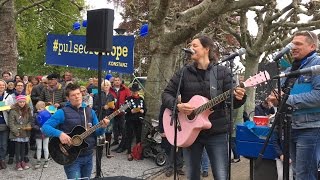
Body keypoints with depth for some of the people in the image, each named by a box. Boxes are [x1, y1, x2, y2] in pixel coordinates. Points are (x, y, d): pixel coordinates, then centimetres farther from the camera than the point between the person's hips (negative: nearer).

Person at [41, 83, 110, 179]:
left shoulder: (90, 111, 7)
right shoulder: (63, 112, -8)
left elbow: (97, 132, 9)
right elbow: (45, 127, -12)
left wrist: (102, 127, -12)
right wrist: (60, 133, -28)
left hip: (88, 156, 5)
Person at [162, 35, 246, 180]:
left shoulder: (222, 72, 0)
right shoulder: (184, 72, 2)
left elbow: (232, 102, -1)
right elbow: (166, 94, 4)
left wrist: (239, 98, -24)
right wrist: (177, 106, -16)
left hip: (216, 132, -2)